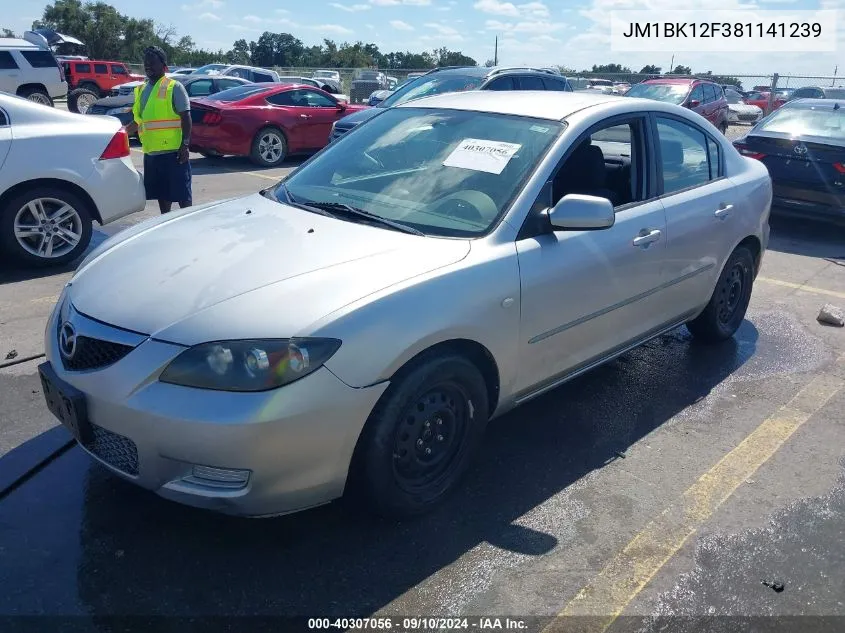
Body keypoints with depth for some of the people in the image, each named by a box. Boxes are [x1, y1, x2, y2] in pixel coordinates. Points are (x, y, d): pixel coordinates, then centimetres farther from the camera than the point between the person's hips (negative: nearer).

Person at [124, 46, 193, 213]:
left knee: (181, 192, -3)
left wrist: (185, 144, -17)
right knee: (161, 192, 14)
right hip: (151, 152, 7)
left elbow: (185, 117, -9)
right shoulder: (141, 90, 16)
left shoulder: (174, 87, -4)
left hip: (173, 151, -7)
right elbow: (138, 121, 23)